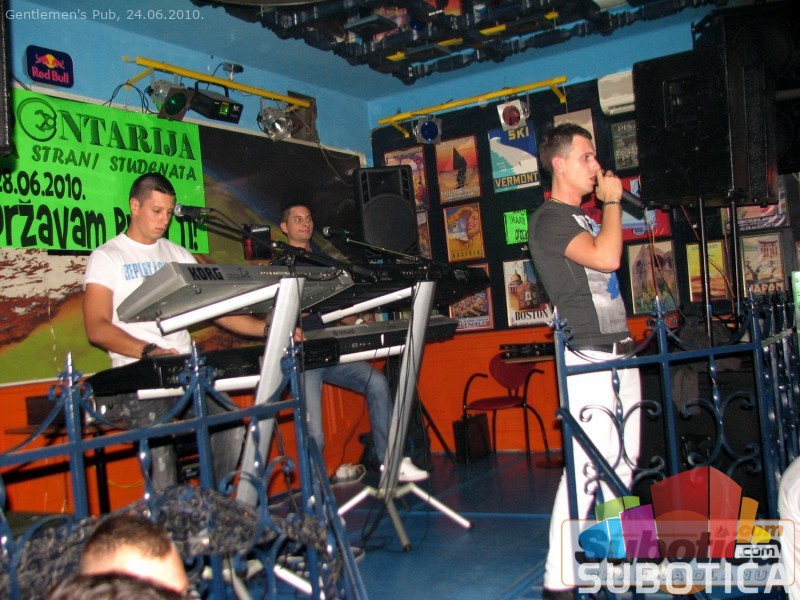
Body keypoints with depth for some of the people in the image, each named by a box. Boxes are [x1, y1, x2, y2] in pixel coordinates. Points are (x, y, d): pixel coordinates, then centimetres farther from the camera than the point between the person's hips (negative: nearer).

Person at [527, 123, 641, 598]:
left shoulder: (585, 217, 21)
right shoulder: (549, 220, -8)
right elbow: (607, 258, -22)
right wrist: (612, 200, -10)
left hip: (619, 350, 10)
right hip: (588, 356, -10)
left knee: (623, 462, 12)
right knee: (587, 466, -13)